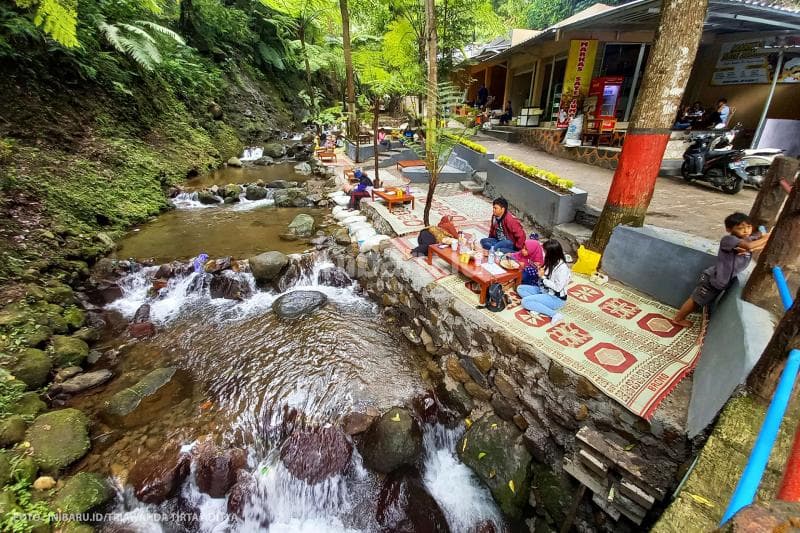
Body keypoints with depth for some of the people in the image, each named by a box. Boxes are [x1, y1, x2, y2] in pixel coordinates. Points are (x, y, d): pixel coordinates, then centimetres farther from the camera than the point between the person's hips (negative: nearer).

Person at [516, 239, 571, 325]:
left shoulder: (562, 268, -24)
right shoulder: (551, 262, 1)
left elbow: (558, 287, -24)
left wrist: (543, 277, -19)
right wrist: (540, 271, -6)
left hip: (556, 298, -9)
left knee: (525, 301, -24)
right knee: (520, 288, 2)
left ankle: (554, 314, -19)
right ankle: (539, 306, -13)